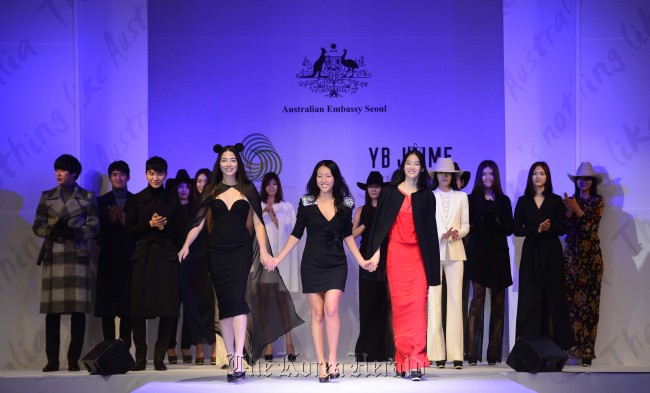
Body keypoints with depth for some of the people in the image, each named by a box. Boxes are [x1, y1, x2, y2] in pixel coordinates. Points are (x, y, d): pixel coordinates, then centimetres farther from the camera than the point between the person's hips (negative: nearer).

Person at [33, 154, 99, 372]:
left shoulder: (88, 197, 9)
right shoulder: (47, 196, 14)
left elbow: (94, 226, 3)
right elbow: (37, 226, 9)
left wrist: (74, 232, -14)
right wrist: (51, 230, -12)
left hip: (77, 255, -1)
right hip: (53, 256, 1)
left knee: (78, 309, -5)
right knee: (52, 309, -3)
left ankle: (74, 359, 1)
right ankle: (52, 359, 1)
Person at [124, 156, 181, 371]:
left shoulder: (172, 201, 10)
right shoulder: (136, 200, 9)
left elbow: (180, 232, 8)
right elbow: (128, 231, 4)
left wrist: (164, 227, -9)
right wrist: (150, 225, -9)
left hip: (167, 257, 1)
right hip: (143, 258, -1)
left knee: (168, 309, -5)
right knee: (140, 308, -5)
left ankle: (159, 356, 4)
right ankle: (140, 356, 4)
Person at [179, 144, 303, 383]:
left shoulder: (248, 190, 6)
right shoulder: (211, 191, 9)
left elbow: (258, 223, 4)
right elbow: (199, 221, 2)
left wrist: (263, 251, -7)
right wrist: (186, 245, -12)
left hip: (241, 249, -2)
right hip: (217, 251, 2)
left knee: (237, 298, -18)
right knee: (224, 302, 4)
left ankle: (239, 358, -22)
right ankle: (231, 359, 8)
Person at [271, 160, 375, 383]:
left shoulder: (344, 203, 5)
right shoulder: (306, 203, 2)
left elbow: (348, 235, 13)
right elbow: (296, 234, 5)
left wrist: (361, 261, 8)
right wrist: (279, 258, -2)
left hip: (336, 264, 0)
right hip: (312, 264, 0)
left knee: (331, 309, -16)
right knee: (317, 313, 1)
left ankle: (332, 360, -5)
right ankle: (322, 364, 6)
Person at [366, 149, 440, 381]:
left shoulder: (427, 196, 10)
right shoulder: (390, 192, 8)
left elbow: (431, 229, 10)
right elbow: (379, 222, 6)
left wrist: (432, 261, 5)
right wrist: (376, 251, -4)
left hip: (418, 255, 0)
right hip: (396, 253, 0)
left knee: (417, 304, -10)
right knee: (399, 305, 1)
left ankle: (415, 361, -13)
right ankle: (403, 359, 8)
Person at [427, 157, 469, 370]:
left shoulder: (461, 197, 14)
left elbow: (466, 224, 12)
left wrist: (458, 233, -10)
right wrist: (441, 236, -12)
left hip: (455, 252, 2)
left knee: (455, 301, -3)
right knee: (434, 301, -6)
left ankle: (456, 354, -2)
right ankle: (437, 354, -4)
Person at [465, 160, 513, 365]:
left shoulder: (504, 201, 14)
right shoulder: (472, 199, 9)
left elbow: (509, 229, 5)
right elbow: (469, 225, -2)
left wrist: (495, 218, -11)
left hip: (498, 254, 2)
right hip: (478, 253, -2)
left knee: (498, 302, 1)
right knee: (478, 299, -10)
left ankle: (494, 353, 4)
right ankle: (473, 353, -10)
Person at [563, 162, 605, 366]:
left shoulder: (598, 201, 4)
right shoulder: (571, 200, 12)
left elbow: (590, 225, -8)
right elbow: (566, 227, 4)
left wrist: (576, 209, -15)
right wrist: (569, 210, -10)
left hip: (591, 255, -2)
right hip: (571, 255, 2)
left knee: (589, 300, -4)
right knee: (571, 299, -3)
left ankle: (586, 350, -2)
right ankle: (571, 345, 0)